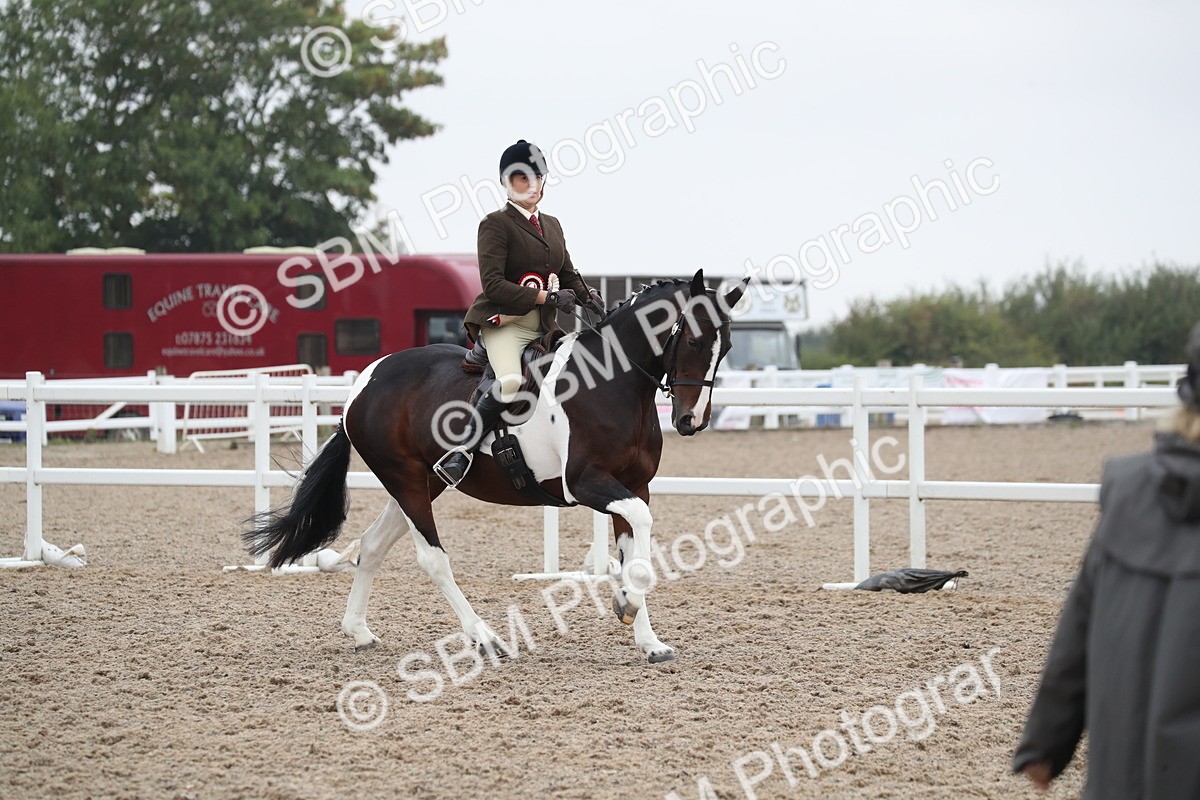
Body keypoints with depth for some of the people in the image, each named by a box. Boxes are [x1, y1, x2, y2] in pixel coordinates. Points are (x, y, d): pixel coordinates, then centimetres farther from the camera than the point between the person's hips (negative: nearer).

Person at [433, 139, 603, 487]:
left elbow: (569, 276, 24)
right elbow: (493, 284, -15)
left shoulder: (551, 225, 19)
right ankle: (461, 454, -27)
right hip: (505, 322, -8)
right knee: (511, 382, -34)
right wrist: (546, 297, -21)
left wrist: (589, 296, 1)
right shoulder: (496, 224, -5)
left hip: (545, 327, 8)